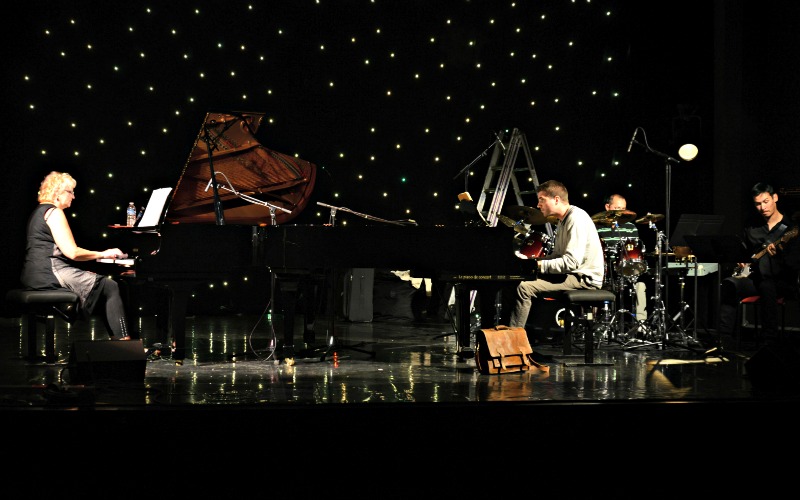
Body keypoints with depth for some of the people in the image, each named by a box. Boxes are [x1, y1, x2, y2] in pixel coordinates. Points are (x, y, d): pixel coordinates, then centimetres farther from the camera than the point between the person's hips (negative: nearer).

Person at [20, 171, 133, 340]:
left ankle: (115, 337, 7)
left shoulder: (39, 212, 22)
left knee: (102, 285, 15)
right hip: (51, 273, -10)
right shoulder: (54, 212, -10)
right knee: (110, 287, -10)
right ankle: (122, 339, -13)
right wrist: (103, 254, -5)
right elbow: (72, 252, -17)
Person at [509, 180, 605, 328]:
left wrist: (539, 265, -20)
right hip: (572, 273, 11)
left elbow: (571, 262, -25)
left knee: (524, 287, -20)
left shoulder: (577, 219, -17)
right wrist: (531, 261, 2)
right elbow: (558, 255, 17)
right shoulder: (563, 220, 16)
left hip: (585, 278, -11)